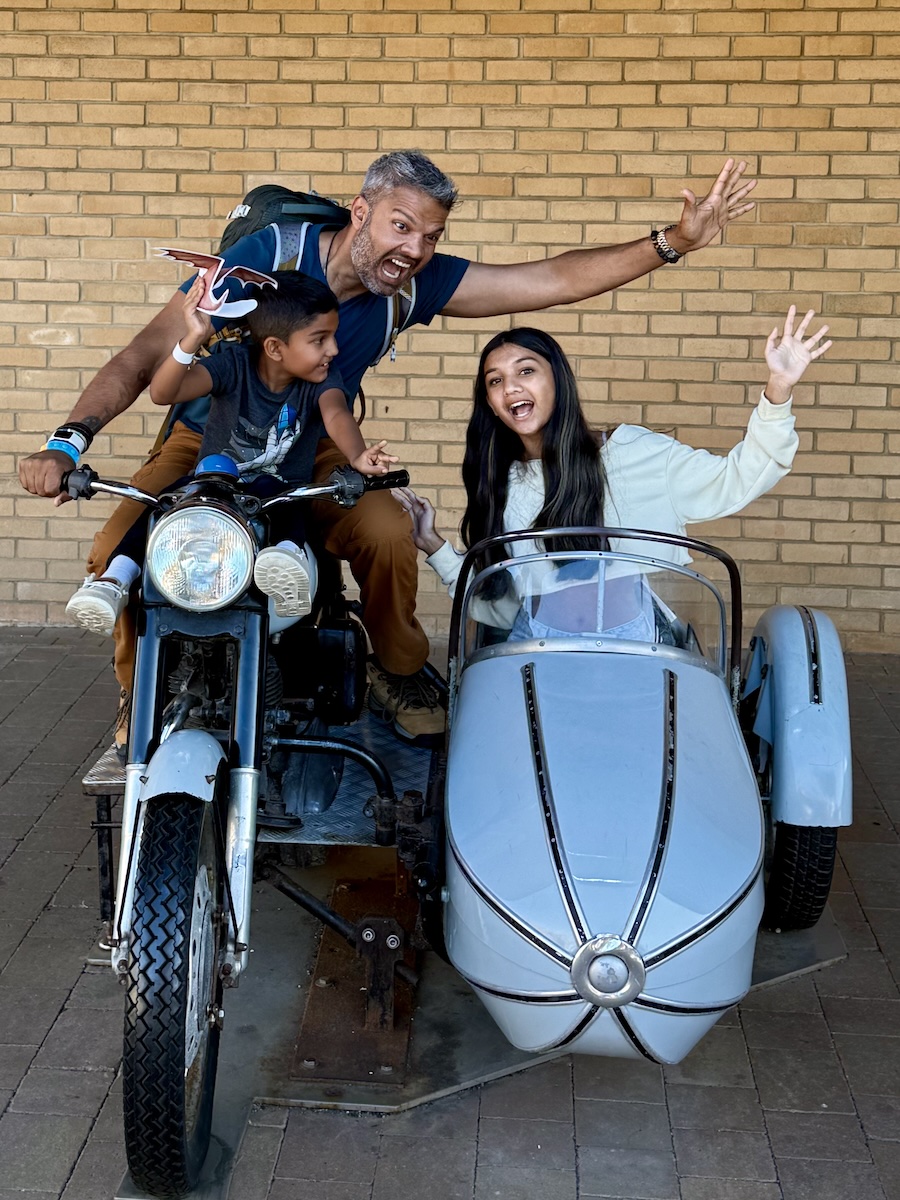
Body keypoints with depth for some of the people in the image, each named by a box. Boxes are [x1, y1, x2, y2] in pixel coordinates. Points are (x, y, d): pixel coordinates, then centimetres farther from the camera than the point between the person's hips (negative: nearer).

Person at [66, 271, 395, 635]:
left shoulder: (322, 376, -8)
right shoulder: (235, 364, -11)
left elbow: (336, 413, -30)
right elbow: (162, 393, -23)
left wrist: (357, 455, -54)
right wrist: (193, 340, -42)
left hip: (280, 493, 0)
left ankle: (289, 554, -62)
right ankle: (115, 578, -36)